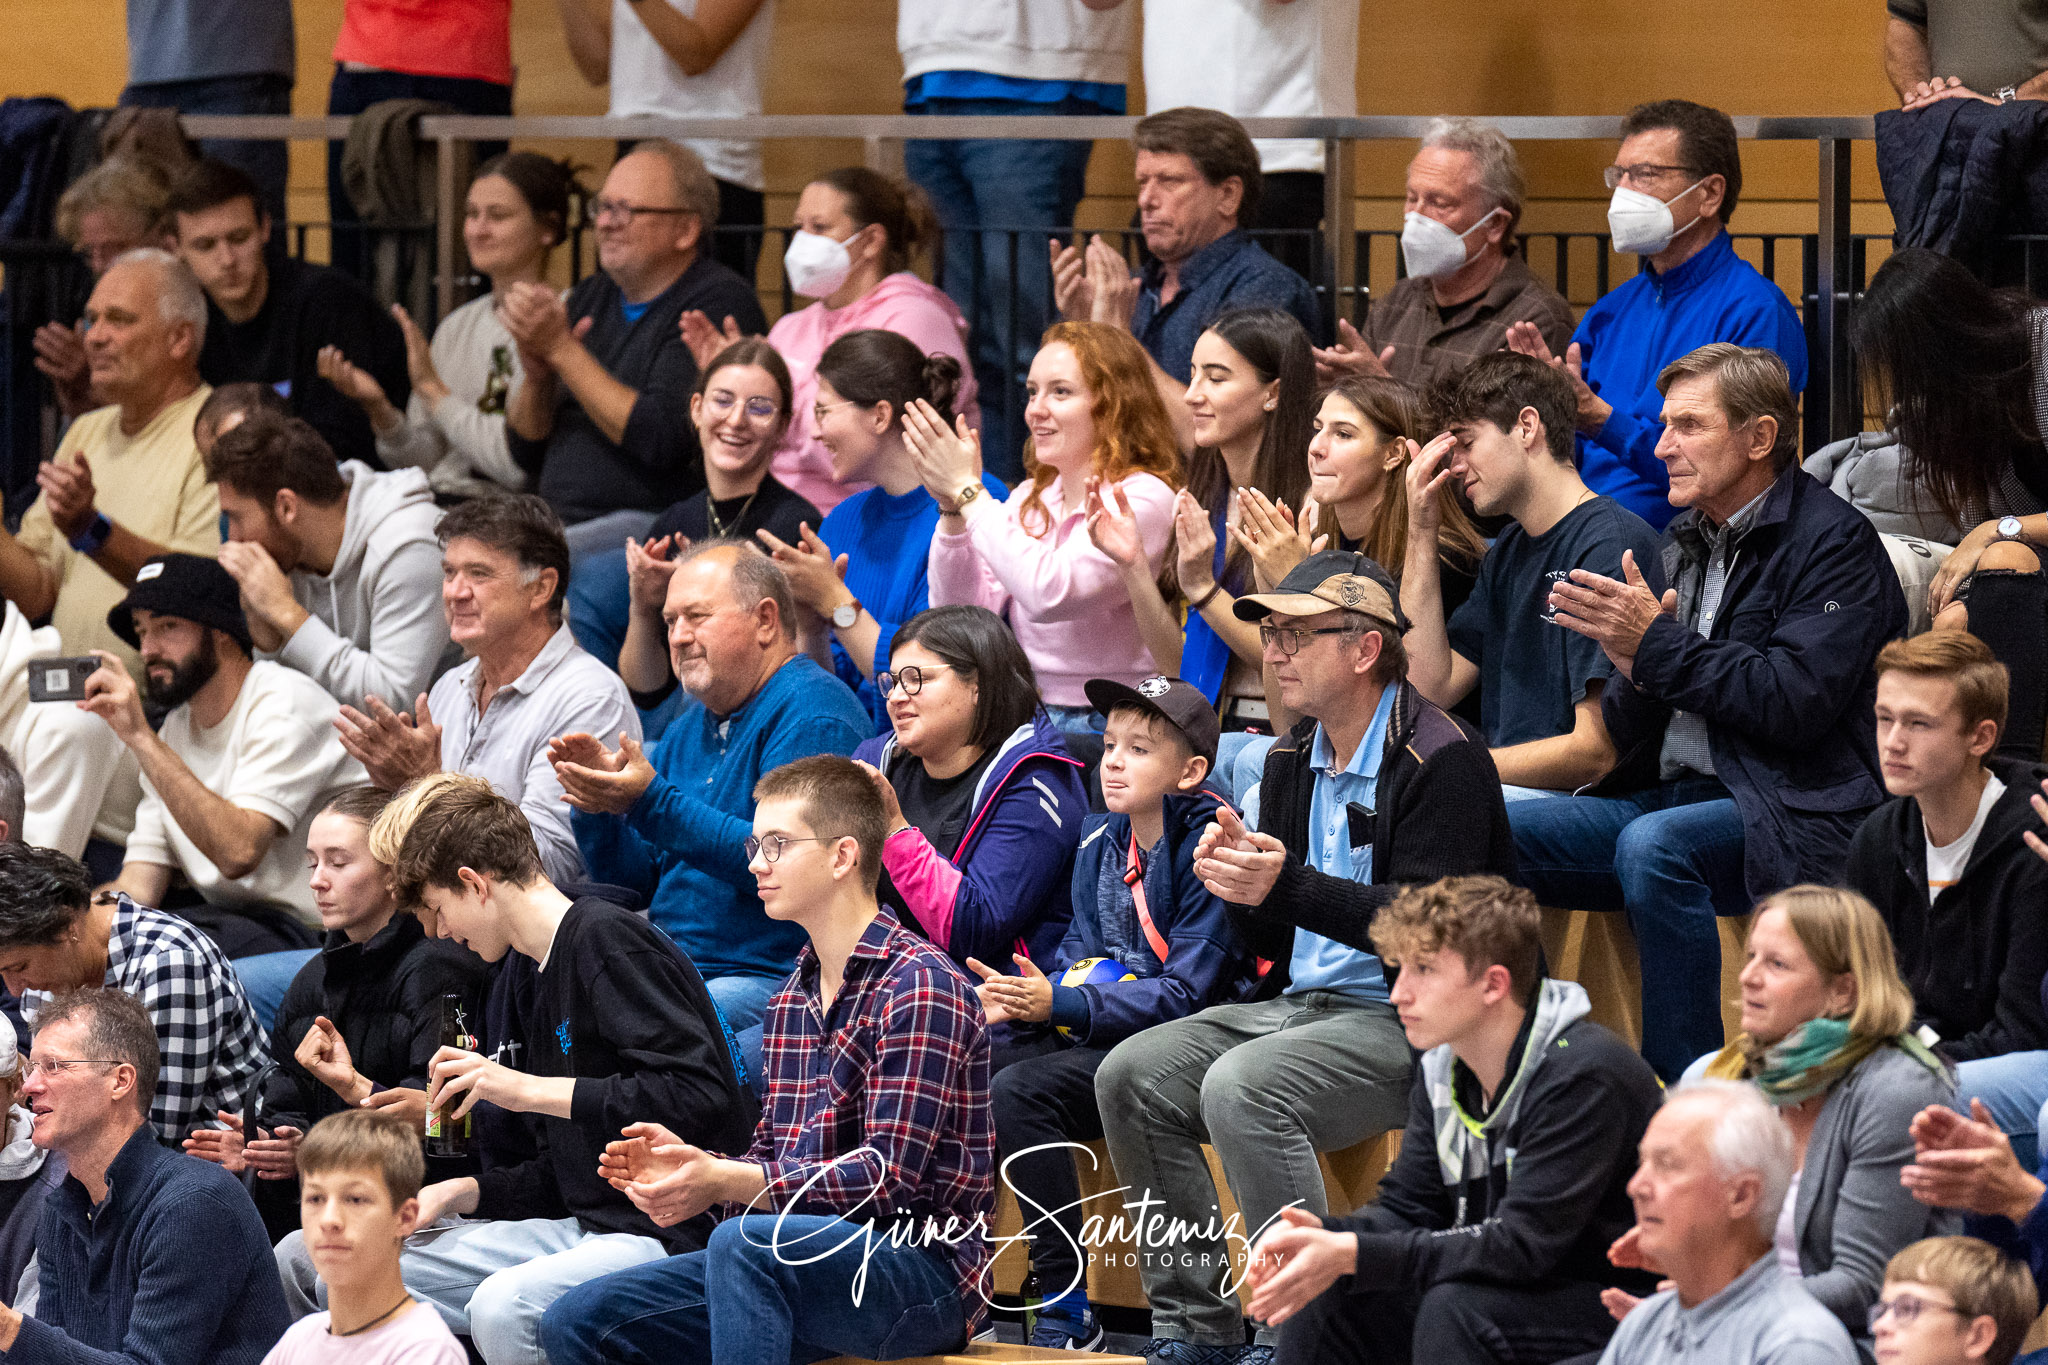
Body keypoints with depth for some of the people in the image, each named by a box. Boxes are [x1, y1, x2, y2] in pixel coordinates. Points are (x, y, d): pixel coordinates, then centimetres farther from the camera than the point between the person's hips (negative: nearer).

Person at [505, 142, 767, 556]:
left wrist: (561, 349, -14)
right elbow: (526, 453, 17)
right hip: (559, 520, 7)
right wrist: (536, 373, -5)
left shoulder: (718, 304, -6)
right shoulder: (590, 297, 17)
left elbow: (661, 440, -19)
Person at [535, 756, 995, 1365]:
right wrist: (692, 1164, -4)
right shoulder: (792, 1000, 18)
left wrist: (726, 1182, -27)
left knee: (743, 1240, -38)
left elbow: (889, 1175, -19)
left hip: (922, 1265, -9)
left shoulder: (918, 987, -11)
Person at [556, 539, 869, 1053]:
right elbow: (635, 879, 20)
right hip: (671, 968, 9)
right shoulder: (690, 728, 21)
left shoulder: (811, 714, -9)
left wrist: (652, 803, -22)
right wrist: (597, 803, 0)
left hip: (768, 977, -9)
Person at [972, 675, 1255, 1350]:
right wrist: (1021, 997, -10)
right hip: (1093, 1038, 8)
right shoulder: (1100, 838, 11)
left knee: (1018, 1093, -28)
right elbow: (1080, 954, 13)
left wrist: (1060, 1004, -25)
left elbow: (1184, 994, -18)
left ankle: (1068, 1313, -24)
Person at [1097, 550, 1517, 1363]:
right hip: (1301, 1004, 9)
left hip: (1412, 1022, -9)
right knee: (1132, 1075, -7)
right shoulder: (1293, 761, 14)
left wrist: (1288, 886, -29)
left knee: (1241, 1087, -31)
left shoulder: (1440, 761, -12)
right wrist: (1239, 884, -7)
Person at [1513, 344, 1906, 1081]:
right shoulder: (1687, 542, 17)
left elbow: (1796, 703, -18)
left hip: (1792, 813, -8)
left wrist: (1657, 644, -15)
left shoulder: (1835, 543, -5)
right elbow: (1627, 735, 17)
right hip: (1671, 793, 8)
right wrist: (1632, 668, -7)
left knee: (1654, 846, -36)